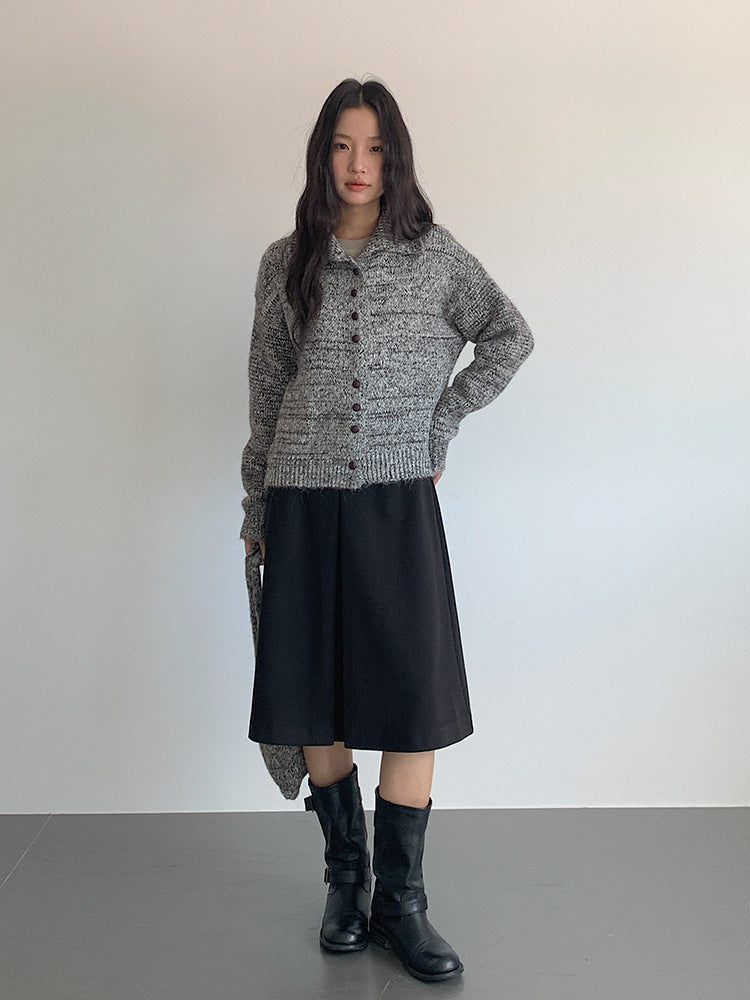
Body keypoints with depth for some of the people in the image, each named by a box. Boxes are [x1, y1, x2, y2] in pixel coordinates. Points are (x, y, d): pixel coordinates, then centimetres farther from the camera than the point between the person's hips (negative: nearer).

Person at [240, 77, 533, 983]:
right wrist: (257, 511, 11)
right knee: (315, 709, 6)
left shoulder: (436, 256, 4)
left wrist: (442, 422, 5)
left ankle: (400, 900, 10)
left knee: (416, 705, -4)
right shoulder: (285, 263, 7)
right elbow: (266, 393, 11)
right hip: (304, 505, 1)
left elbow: (511, 336, 15)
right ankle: (346, 877, 24)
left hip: (398, 502, -1)